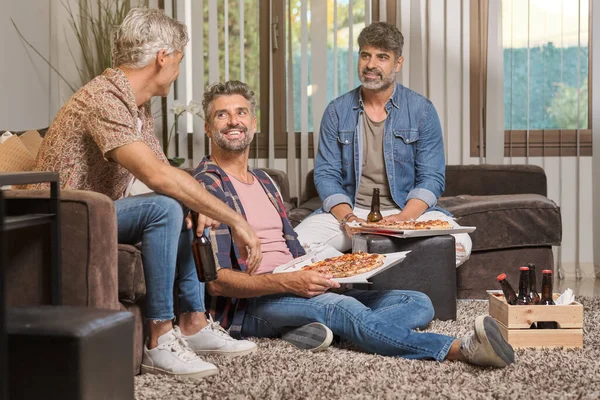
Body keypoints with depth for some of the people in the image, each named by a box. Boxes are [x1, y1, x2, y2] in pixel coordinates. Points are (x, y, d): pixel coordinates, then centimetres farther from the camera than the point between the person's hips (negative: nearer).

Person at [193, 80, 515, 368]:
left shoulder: (264, 182, 24)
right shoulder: (207, 186, -3)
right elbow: (216, 280, -13)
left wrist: (321, 272, 1)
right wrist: (287, 283, -25)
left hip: (295, 291, 8)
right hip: (247, 304, -8)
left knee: (419, 303, -4)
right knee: (344, 308, -36)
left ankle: (316, 331, -31)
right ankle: (460, 349, -49)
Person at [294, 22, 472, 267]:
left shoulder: (422, 110, 2)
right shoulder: (337, 111, 6)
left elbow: (432, 178, -1)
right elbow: (326, 174, 3)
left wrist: (403, 218, -20)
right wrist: (348, 218, -16)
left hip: (409, 210, 0)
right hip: (349, 210, 1)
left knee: (460, 245, -29)